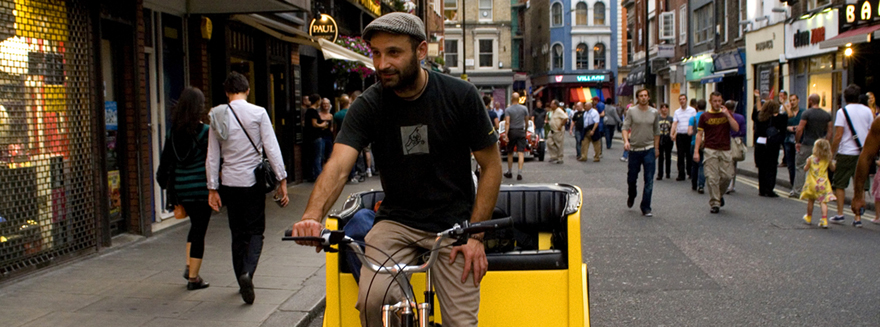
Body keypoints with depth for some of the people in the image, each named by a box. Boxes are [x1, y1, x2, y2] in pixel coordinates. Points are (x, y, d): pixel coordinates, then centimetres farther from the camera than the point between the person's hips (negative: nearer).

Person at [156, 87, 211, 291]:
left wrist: (163, 179, 20)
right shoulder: (204, 131, -13)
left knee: (196, 224, 24)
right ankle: (193, 278, 6)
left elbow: (165, 158, 8)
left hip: (181, 187, 6)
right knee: (199, 230, 3)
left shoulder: (174, 131, 3)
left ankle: (189, 267, 18)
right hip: (201, 186, -6)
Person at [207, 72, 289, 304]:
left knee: (238, 234, 14)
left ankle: (243, 282, 19)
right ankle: (247, 273, -18)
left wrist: (212, 188, 9)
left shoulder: (218, 116, 3)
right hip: (253, 181, -3)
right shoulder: (258, 113, -7)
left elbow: (212, 156, 5)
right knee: (255, 231, 5)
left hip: (229, 183, 3)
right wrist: (282, 180, -6)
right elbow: (271, 148, -10)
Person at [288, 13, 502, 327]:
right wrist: (313, 216, -38)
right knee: (373, 299, -24)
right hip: (397, 221, 1)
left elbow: (491, 165, -2)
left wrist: (475, 234, -9)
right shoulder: (368, 105, -6)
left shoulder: (460, 95, -8)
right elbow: (338, 165, -18)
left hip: (453, 224, 0)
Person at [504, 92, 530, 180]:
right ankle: (519, 173, -13)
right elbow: (527, 122, 8)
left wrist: (506, 134, -17)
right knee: (520, 153, -4)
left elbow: (507, 123, -15)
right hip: (521, 132, 1)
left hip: (511, 132, -1)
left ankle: (509, 172, 22)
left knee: (510, 153, 12)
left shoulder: (508, 109, -6)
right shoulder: (524, 108, 1)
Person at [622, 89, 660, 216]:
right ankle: (631, 196, 41)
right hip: (634, 149, -1)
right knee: (632, 177, 10)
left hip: (649, 149, 1)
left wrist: (656, 148, 14)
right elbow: (625, 128, -5)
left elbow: (656, 131, 13)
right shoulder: (631, 112, -1)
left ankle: (646, 208, 3)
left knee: (649, 181, -3)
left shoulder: (654, 113, 5)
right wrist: (626, 141, -22)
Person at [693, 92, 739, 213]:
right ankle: (714, 203, 0)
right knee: (712, 178, -6)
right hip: (710, 150, -2)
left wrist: (727, 115, -11)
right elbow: (699, 134, 4)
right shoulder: (705, 116, 5)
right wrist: (696, 151, -4)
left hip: (725, 150, 2)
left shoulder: (727, 114, 10)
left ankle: (720, 195, 26)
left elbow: (736, 128, -3)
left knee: (727, 176, -2)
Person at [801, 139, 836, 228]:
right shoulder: (828, 159, -2)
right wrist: (832, 163, 27)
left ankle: (809, 217, 30)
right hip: (823, 183, 0)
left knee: (810, 200, 15)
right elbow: (832, 169, 10)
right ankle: (824, 219, -12)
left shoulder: (811, 158, -8)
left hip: (812, 183, 0)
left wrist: (807, 163, 17)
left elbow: (805, 169, -1)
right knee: (823, 202, -1)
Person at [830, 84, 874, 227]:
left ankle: (840, 214, 5)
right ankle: (858, 217, 5)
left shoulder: (842, 111, -7)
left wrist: (831, 153, -4)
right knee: (860, 186, 7)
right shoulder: (868, 111, 5)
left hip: (846, 153, -3)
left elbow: (838, 136, -11)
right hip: (863, 153, 3)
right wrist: (870, 153, 16)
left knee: (840, 184, 9)